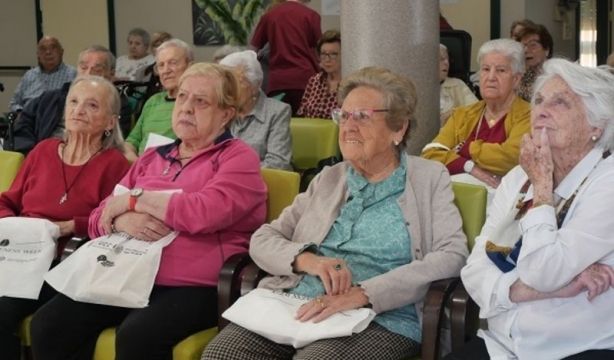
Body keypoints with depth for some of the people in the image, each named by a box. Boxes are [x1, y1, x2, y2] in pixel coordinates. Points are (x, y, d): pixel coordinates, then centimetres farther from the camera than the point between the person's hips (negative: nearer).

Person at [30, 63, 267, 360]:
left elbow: (205, 212, -18)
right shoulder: (152, 157, 20)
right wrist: (123, 221, -8)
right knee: (48, 324, -15)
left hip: (195, 287, -5)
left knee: (136, 336, -33)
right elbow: (99, 220, 17)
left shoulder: (238, 157, 2)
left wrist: (134, 199, -6)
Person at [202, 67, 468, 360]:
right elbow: (262, 239, 14)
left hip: (379, 321, -4)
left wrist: (363, 293, -18)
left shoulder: (430, 178, 8)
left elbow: (453, 256, -8)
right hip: (297, 308, 4)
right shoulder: (328, 179, 18)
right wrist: (309, 260, -10)